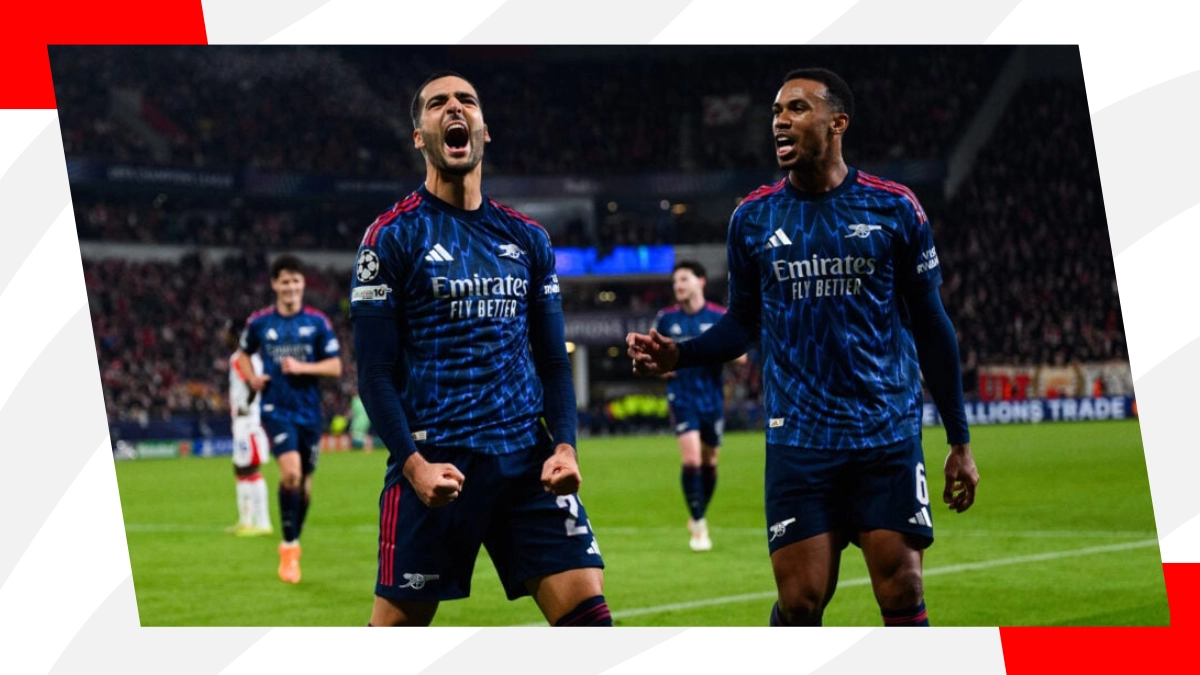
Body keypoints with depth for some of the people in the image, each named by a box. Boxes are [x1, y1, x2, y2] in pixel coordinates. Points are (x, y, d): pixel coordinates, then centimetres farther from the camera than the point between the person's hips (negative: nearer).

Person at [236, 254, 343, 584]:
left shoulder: (318, 322, 0)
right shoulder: (259, 322, 2)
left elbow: (335, 367, -1)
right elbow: (244, 353, 20)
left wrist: (301, 368, -15)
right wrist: (252, 378, 2)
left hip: (309, 411, 2)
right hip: (276, 408, -2)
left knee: (304, 483, 9)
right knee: (290, 472, -22)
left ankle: (293, 545, 31)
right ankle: (289, 547, -12)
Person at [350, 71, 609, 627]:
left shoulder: (528, 239, 14)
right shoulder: (392, 236, 0)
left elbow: (553, 360, 15)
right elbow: (374, 371, -4)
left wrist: (564, 445, -1)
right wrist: (412, 464, -16)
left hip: (527, 459, 4)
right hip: (434, 465, -4)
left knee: (586, 610, -8)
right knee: (397, 622, -1)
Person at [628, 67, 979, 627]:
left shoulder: (894, 209, 1)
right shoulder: (753, 218, 5)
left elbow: (929, 323, 7)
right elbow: (743, 322, 14)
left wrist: (959, 440, 7)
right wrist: (678, 355, -7)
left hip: (889, 436, -1)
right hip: (798, 440, 1)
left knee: (902, 595, -4)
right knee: (800, 602, -3)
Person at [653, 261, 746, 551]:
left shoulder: (720, 317, -1)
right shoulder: (666, 319, 3)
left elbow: (741, 356, 0)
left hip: (712, 397, 1)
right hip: (682, 396, -1)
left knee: (709, 461, 11)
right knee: (691, 458, -15)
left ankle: (698, 517, 32)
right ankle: (698, 526, -8)